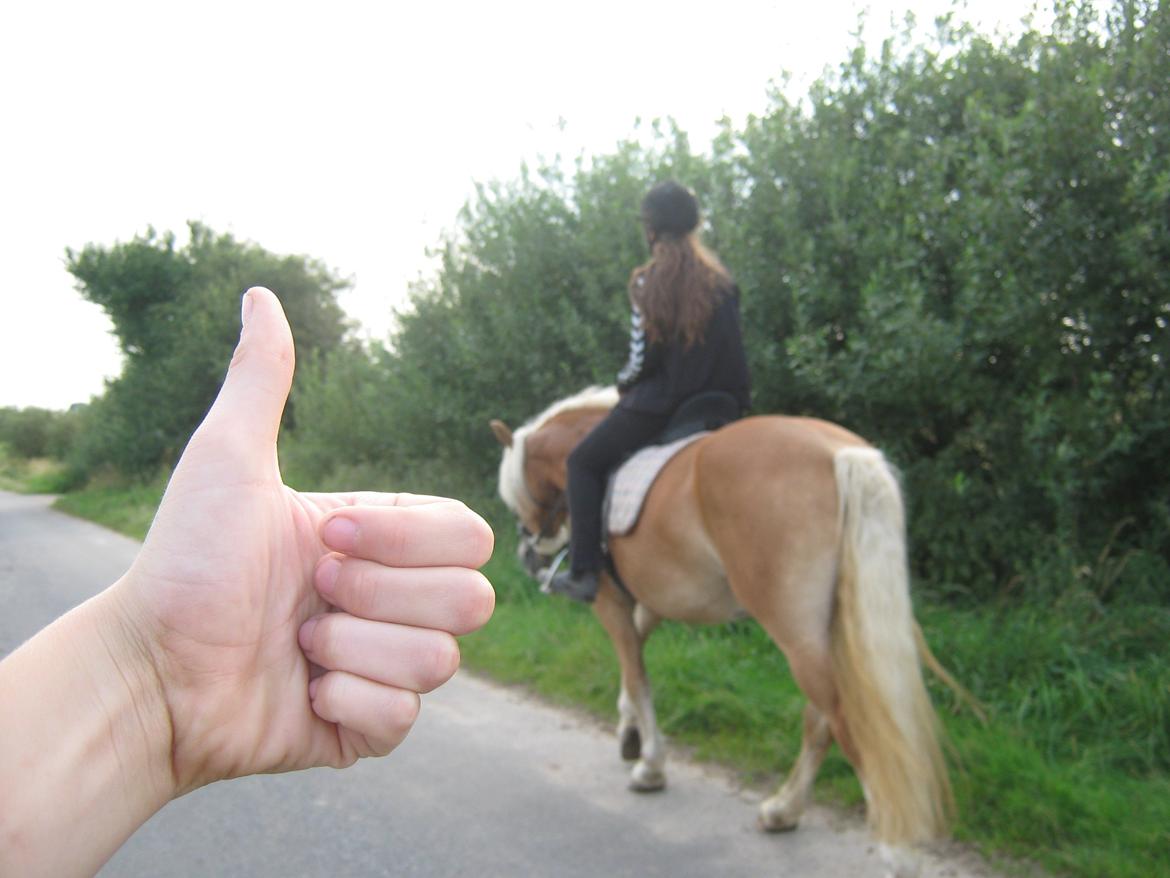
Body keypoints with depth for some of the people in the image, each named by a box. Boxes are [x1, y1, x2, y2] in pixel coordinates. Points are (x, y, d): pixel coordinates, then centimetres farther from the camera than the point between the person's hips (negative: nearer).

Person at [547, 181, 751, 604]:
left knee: (584, 462, 12)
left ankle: (584, 572, 5)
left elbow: (642, 360, -10)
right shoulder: (721, 278, 6)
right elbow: (733, 351, 6)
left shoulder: (648, 281, -8)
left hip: (660, 404, -6)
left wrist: (623, 385, 10)